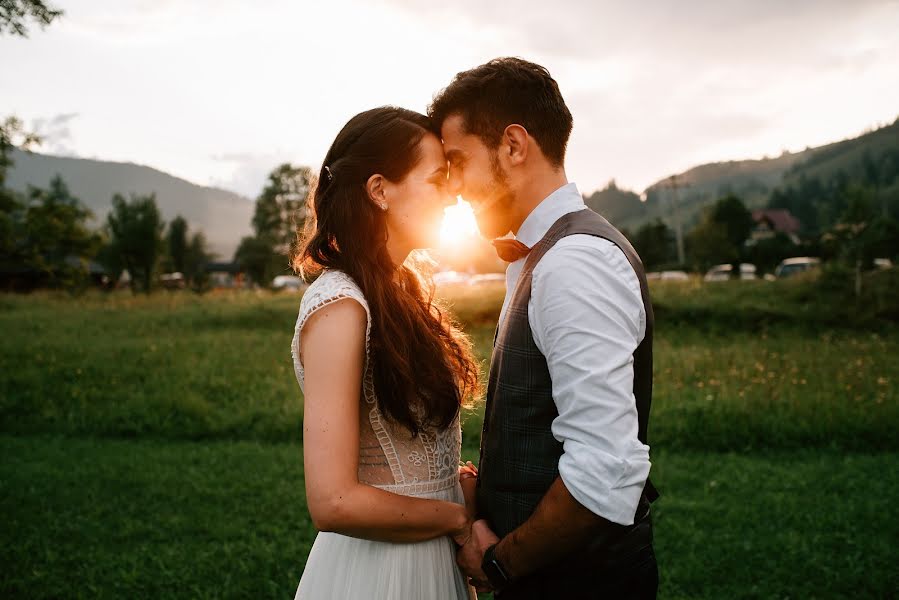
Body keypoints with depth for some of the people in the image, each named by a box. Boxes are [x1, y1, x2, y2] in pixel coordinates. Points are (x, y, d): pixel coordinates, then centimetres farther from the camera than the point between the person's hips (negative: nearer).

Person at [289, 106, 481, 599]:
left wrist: (459, 481, -5)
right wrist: (458, 516, -13)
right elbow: (333, 503, -26)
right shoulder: (340, 305, -20)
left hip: (429, 557, 8)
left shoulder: (396, 291, 6)